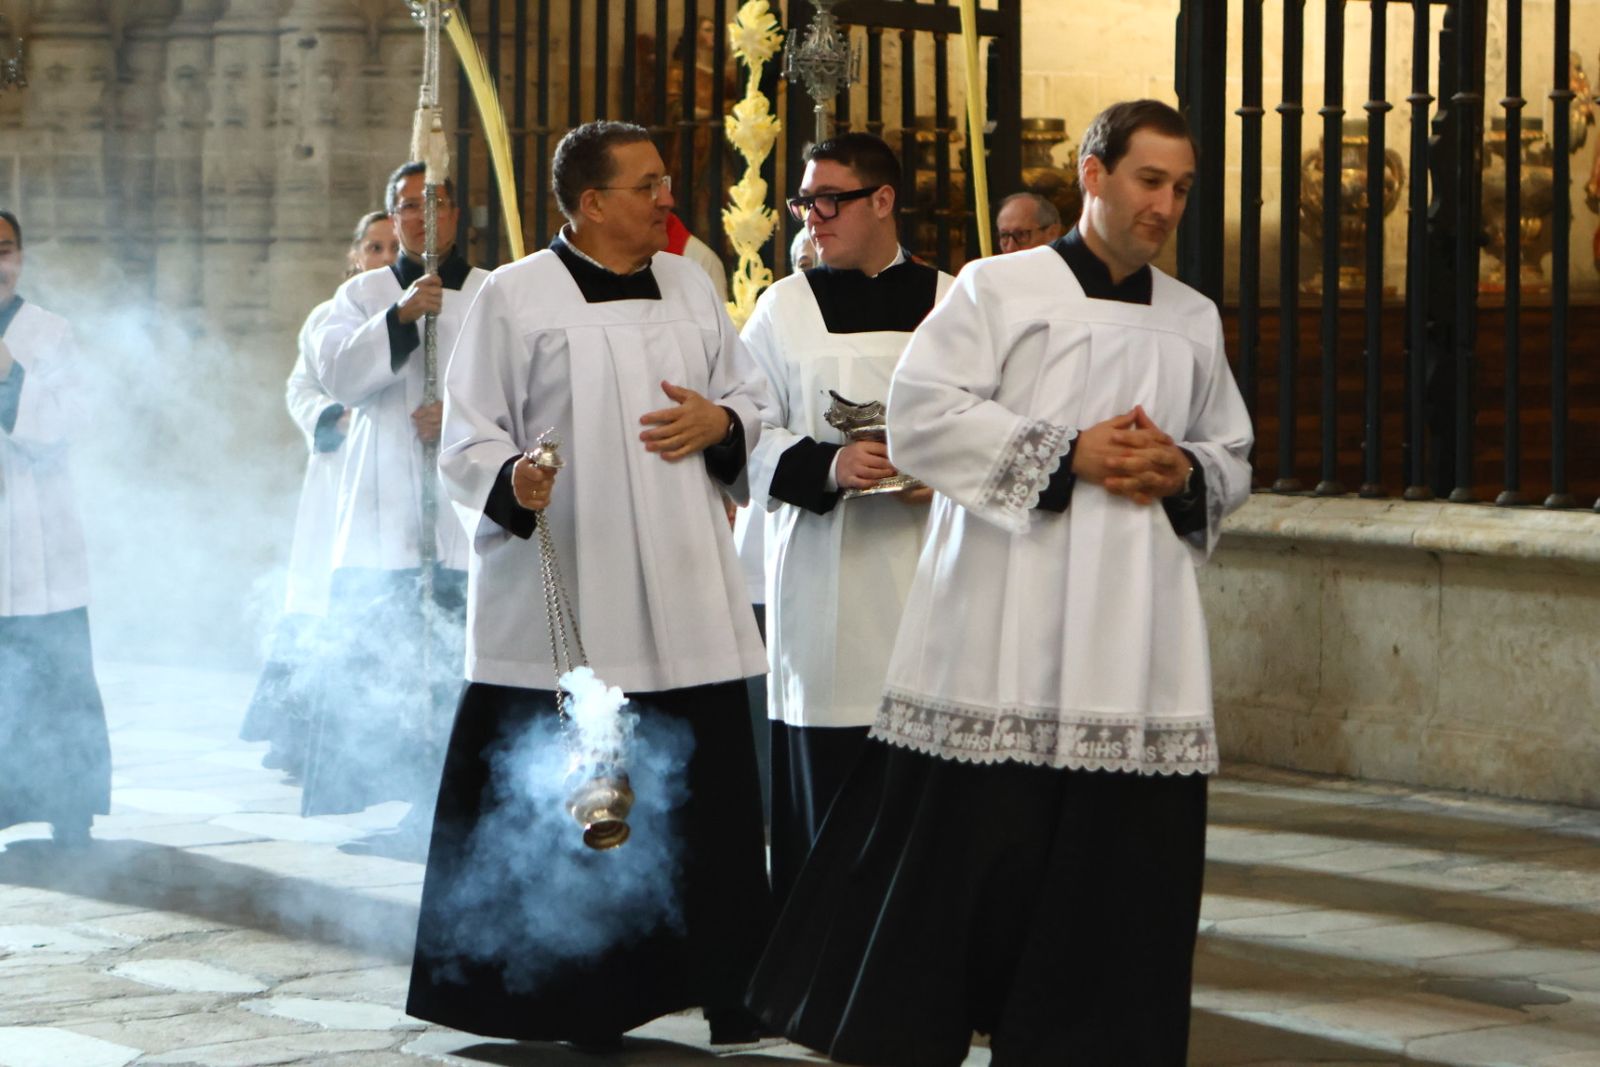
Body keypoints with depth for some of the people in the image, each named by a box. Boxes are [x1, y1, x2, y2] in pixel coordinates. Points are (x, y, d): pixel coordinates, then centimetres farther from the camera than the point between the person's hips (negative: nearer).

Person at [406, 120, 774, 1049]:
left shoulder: (691, 287, 14)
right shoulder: (516, 296, 0)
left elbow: (757, 400, 20)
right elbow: (470, 438, -2)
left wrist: (721, 423, -3)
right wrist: (512, 481, -22)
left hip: (684, 598, 4)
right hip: (561, 599, -4)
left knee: (704, 792, 2)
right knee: (559, 809, -2)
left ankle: (723, 987, 12)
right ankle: (577, 1000, 8)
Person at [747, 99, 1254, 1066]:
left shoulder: (1195, 321, 16)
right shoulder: (998, 289, 2)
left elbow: (1234, 461, 21)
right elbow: (921, 413, -8)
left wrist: (1183, 474, -3)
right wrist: (1068, 453, -13)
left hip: (1136, 645, 4)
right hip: (1003, 634, -4)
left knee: (1120, 859, 2)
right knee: (968, 840, -4)